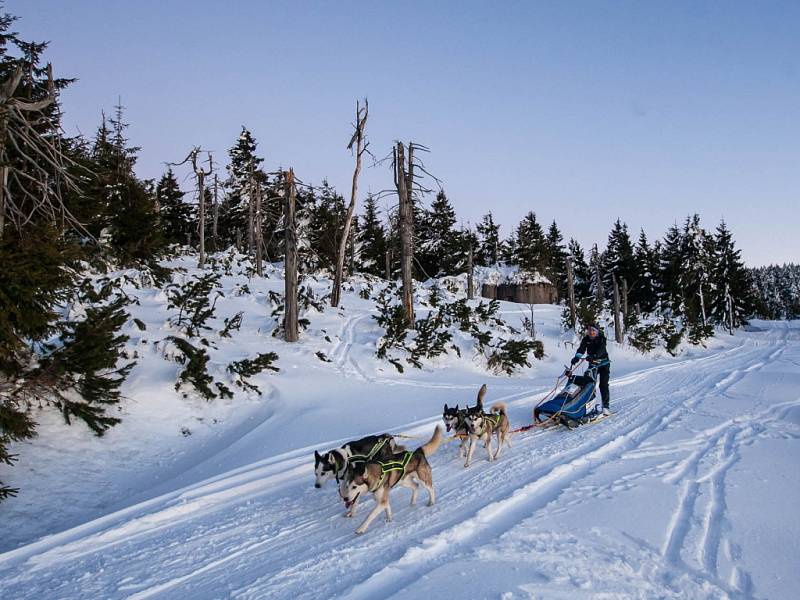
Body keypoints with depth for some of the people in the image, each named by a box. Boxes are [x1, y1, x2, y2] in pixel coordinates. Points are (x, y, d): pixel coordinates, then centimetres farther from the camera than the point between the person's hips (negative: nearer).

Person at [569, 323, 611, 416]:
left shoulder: (601, 338, -14)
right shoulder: (586, 339, -2)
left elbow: (601, 350, -30)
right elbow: (581, 349, -14)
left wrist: (593, 357, -48)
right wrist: (576, 357, -35)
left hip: (603, 364, -4)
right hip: (592, 365, 4)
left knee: (603, 385, -9)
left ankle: (605, 406, -5)